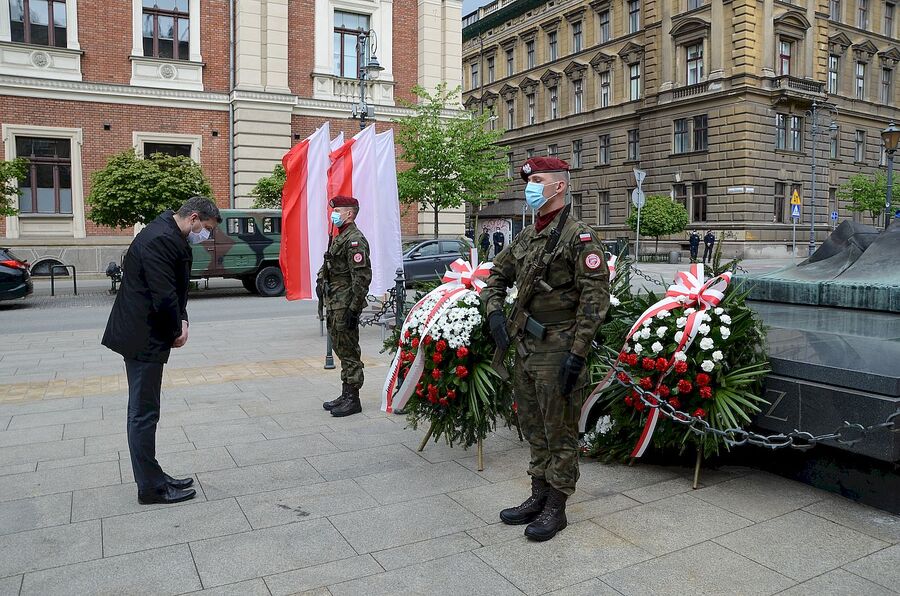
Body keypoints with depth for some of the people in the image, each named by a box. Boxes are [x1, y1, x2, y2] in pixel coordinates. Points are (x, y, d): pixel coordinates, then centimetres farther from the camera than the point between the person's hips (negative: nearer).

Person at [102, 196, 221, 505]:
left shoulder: (171, 237, 12)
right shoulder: (160, 239, -21)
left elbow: (175, 290, 16)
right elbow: (163, 296, -23)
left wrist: (181, 321, 1)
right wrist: (176, 332, -8)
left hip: (143, 335, 11)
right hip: (143, 339, -11)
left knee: (143, 412, 16)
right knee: (144, 413, -1)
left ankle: (152, 477, 27)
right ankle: (151, 488, 10)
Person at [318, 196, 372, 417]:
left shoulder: (355, 240, -15)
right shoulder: (338, 238, 17)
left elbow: (362, 278, -21)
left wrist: (353, 309, -23)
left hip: (346, 305, -10)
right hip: (334, 303, 10)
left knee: (349, 351, -4)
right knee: (341, 349, 15)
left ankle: (353, 400, 5)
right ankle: (346, 394, 25)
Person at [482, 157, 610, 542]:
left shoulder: (579, 236, -11)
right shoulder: (525, 238, 12)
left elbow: (595, 298, -17)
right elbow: (497, 276, 22)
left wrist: (577, 354, -21)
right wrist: (495, 312, 2)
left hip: (557, 350, -8)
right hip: (525, 347, 8)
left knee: (559, 432, 4)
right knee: (533, 429, 17)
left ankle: (556, 507, 17)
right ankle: (539, 496, 31)